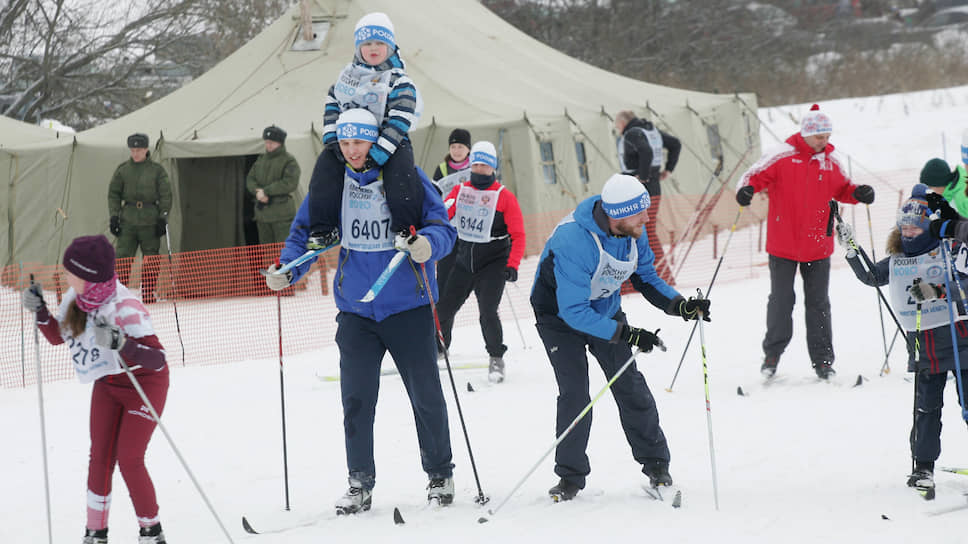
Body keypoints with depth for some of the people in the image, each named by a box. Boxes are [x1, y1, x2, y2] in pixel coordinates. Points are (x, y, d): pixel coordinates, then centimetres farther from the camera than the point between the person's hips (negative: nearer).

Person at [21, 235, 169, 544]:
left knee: (129, 460, -9)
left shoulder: (125, 308, -32)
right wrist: (40, 312, -10)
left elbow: (157, 359, -37)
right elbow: (58, 336, 8)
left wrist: (119, 343, -52)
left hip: (144, 383, -7)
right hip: (106, 384, 7)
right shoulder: (76, 298, -10)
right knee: (100, 458, 2)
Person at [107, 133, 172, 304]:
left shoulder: (157, 170, 3)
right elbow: (113, 194, 11)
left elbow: (166, 196, 5)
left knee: (151, 262, 2)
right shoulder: (122, 169, 7)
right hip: (128, 220, 1)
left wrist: (163, 218, -4)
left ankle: (148, 298, 11)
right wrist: (114, 216, 0)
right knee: (123, 258, -8)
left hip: (150, 221, -1)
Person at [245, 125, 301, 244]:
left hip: (282, 215, -7)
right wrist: (257, 191, -9)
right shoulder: (261, 160, 15)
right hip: (262, 213, 7)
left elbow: (290, 183, -17)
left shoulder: (289, 160, -6)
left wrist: (266, 191, -16)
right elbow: (250, 179, 14)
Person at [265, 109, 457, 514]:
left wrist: (426, 244, -32)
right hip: (356, 309, 2)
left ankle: (440, 474, 22)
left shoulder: (405, 177, -8)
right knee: (356, 400, -1)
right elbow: (307, 230, 10)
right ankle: (360, 484, 10)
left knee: (425, 395, 5)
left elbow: (443, 227, -10)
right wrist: (287, 269, -6)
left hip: (408, 305, -2)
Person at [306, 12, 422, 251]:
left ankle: (406, 230, -29)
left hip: (389, 142, -4)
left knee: (400, 170, -33)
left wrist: (377, 154, -24)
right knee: (326, 166, -18)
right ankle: (323, 230, -11)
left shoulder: (399, 81, -6)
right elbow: (332, 105, 12)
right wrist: (332, 139, -4)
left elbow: (399, 122, -15)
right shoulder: (348, 74, 10)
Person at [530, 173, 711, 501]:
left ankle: (656, 465, 13)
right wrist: (625, 334, -39)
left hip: (604, 309, 5)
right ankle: (570, 476, 0)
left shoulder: (633, 231, -17)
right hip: (561, 315, -5)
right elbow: (574, 312, -35)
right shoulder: (573, 242, -38)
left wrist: (679, 305, -18)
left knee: (631, 386, 1)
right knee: (575, 393, -14)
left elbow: (645, 277, -1)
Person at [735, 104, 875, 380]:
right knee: (781, 300, 3)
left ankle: (822, 359, 11)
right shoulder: (781, 156, -7)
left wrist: (858, 193, -1)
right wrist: (745, 190, -26)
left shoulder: (831, 162, 6)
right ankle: (773, 352, 20)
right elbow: (755, 176, -4)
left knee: (818, 303, 6)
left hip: (818, 245, 3)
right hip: (783, 243, -3)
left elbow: (841, 189, 19)